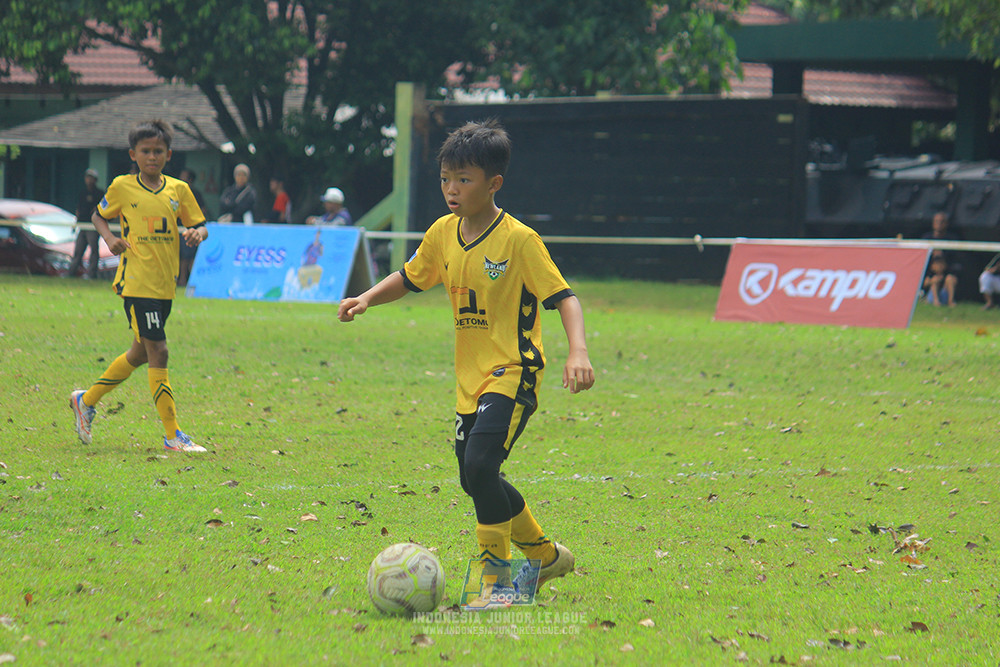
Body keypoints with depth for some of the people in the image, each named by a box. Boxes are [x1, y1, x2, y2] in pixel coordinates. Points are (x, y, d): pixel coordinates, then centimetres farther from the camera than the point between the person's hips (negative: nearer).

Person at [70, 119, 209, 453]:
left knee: (140, 353, 16)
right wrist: (109, 238, -8)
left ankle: (86, 400, 35)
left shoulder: (178, 189, 6)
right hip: (137, 283, -6)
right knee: (157, 352, -10)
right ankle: (172, 434, -7)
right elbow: (99, 216, 12)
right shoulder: (122, 187, -2)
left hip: (165, 285, 6)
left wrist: (197, 233, -12)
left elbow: (200, 225, 11)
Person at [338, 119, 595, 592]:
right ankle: (546, 556, 32)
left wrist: (578, 352, -31)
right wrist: (367, 299, 4)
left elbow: (563, 297, -16)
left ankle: (496, 568, -10)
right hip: (470, 377, 8)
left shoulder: (518, 240, -14)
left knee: (479, 464, -24)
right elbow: (409, 278, 22)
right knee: (475, 480, 13)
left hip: (512, 372, -8)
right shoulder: (442, 234, 5)